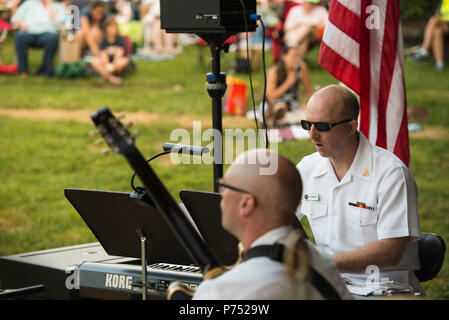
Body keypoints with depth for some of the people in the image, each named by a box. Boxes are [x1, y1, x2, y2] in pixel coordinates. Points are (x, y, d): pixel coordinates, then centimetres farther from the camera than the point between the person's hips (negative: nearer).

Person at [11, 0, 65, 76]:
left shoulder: (59, 6, 18)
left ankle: (46, 69, -27)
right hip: (29, 32, 1)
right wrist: (20, 23, -4)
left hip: (47, 32, -1)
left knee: (52, 37, -37)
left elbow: (58, 22, -2)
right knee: (20, 36, -34)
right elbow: (15, 18, 20)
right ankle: (22, 70, -28)